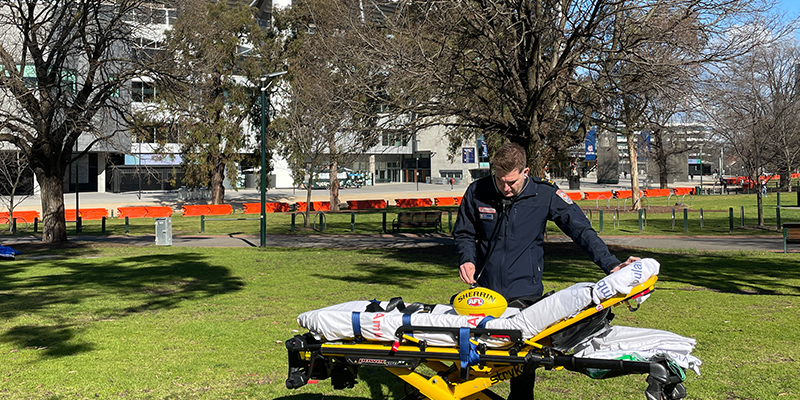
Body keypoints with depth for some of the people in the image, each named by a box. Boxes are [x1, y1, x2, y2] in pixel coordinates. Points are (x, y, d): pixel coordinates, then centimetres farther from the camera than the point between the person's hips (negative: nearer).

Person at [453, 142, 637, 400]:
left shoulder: (545, 195, -6)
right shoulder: (477, 192, -2)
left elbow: (581, 230, -3)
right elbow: (464, 233, 13)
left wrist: (611, 265, -12)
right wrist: (467, 259, -7)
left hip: (525, 292, -1)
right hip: (485, 291, 1)